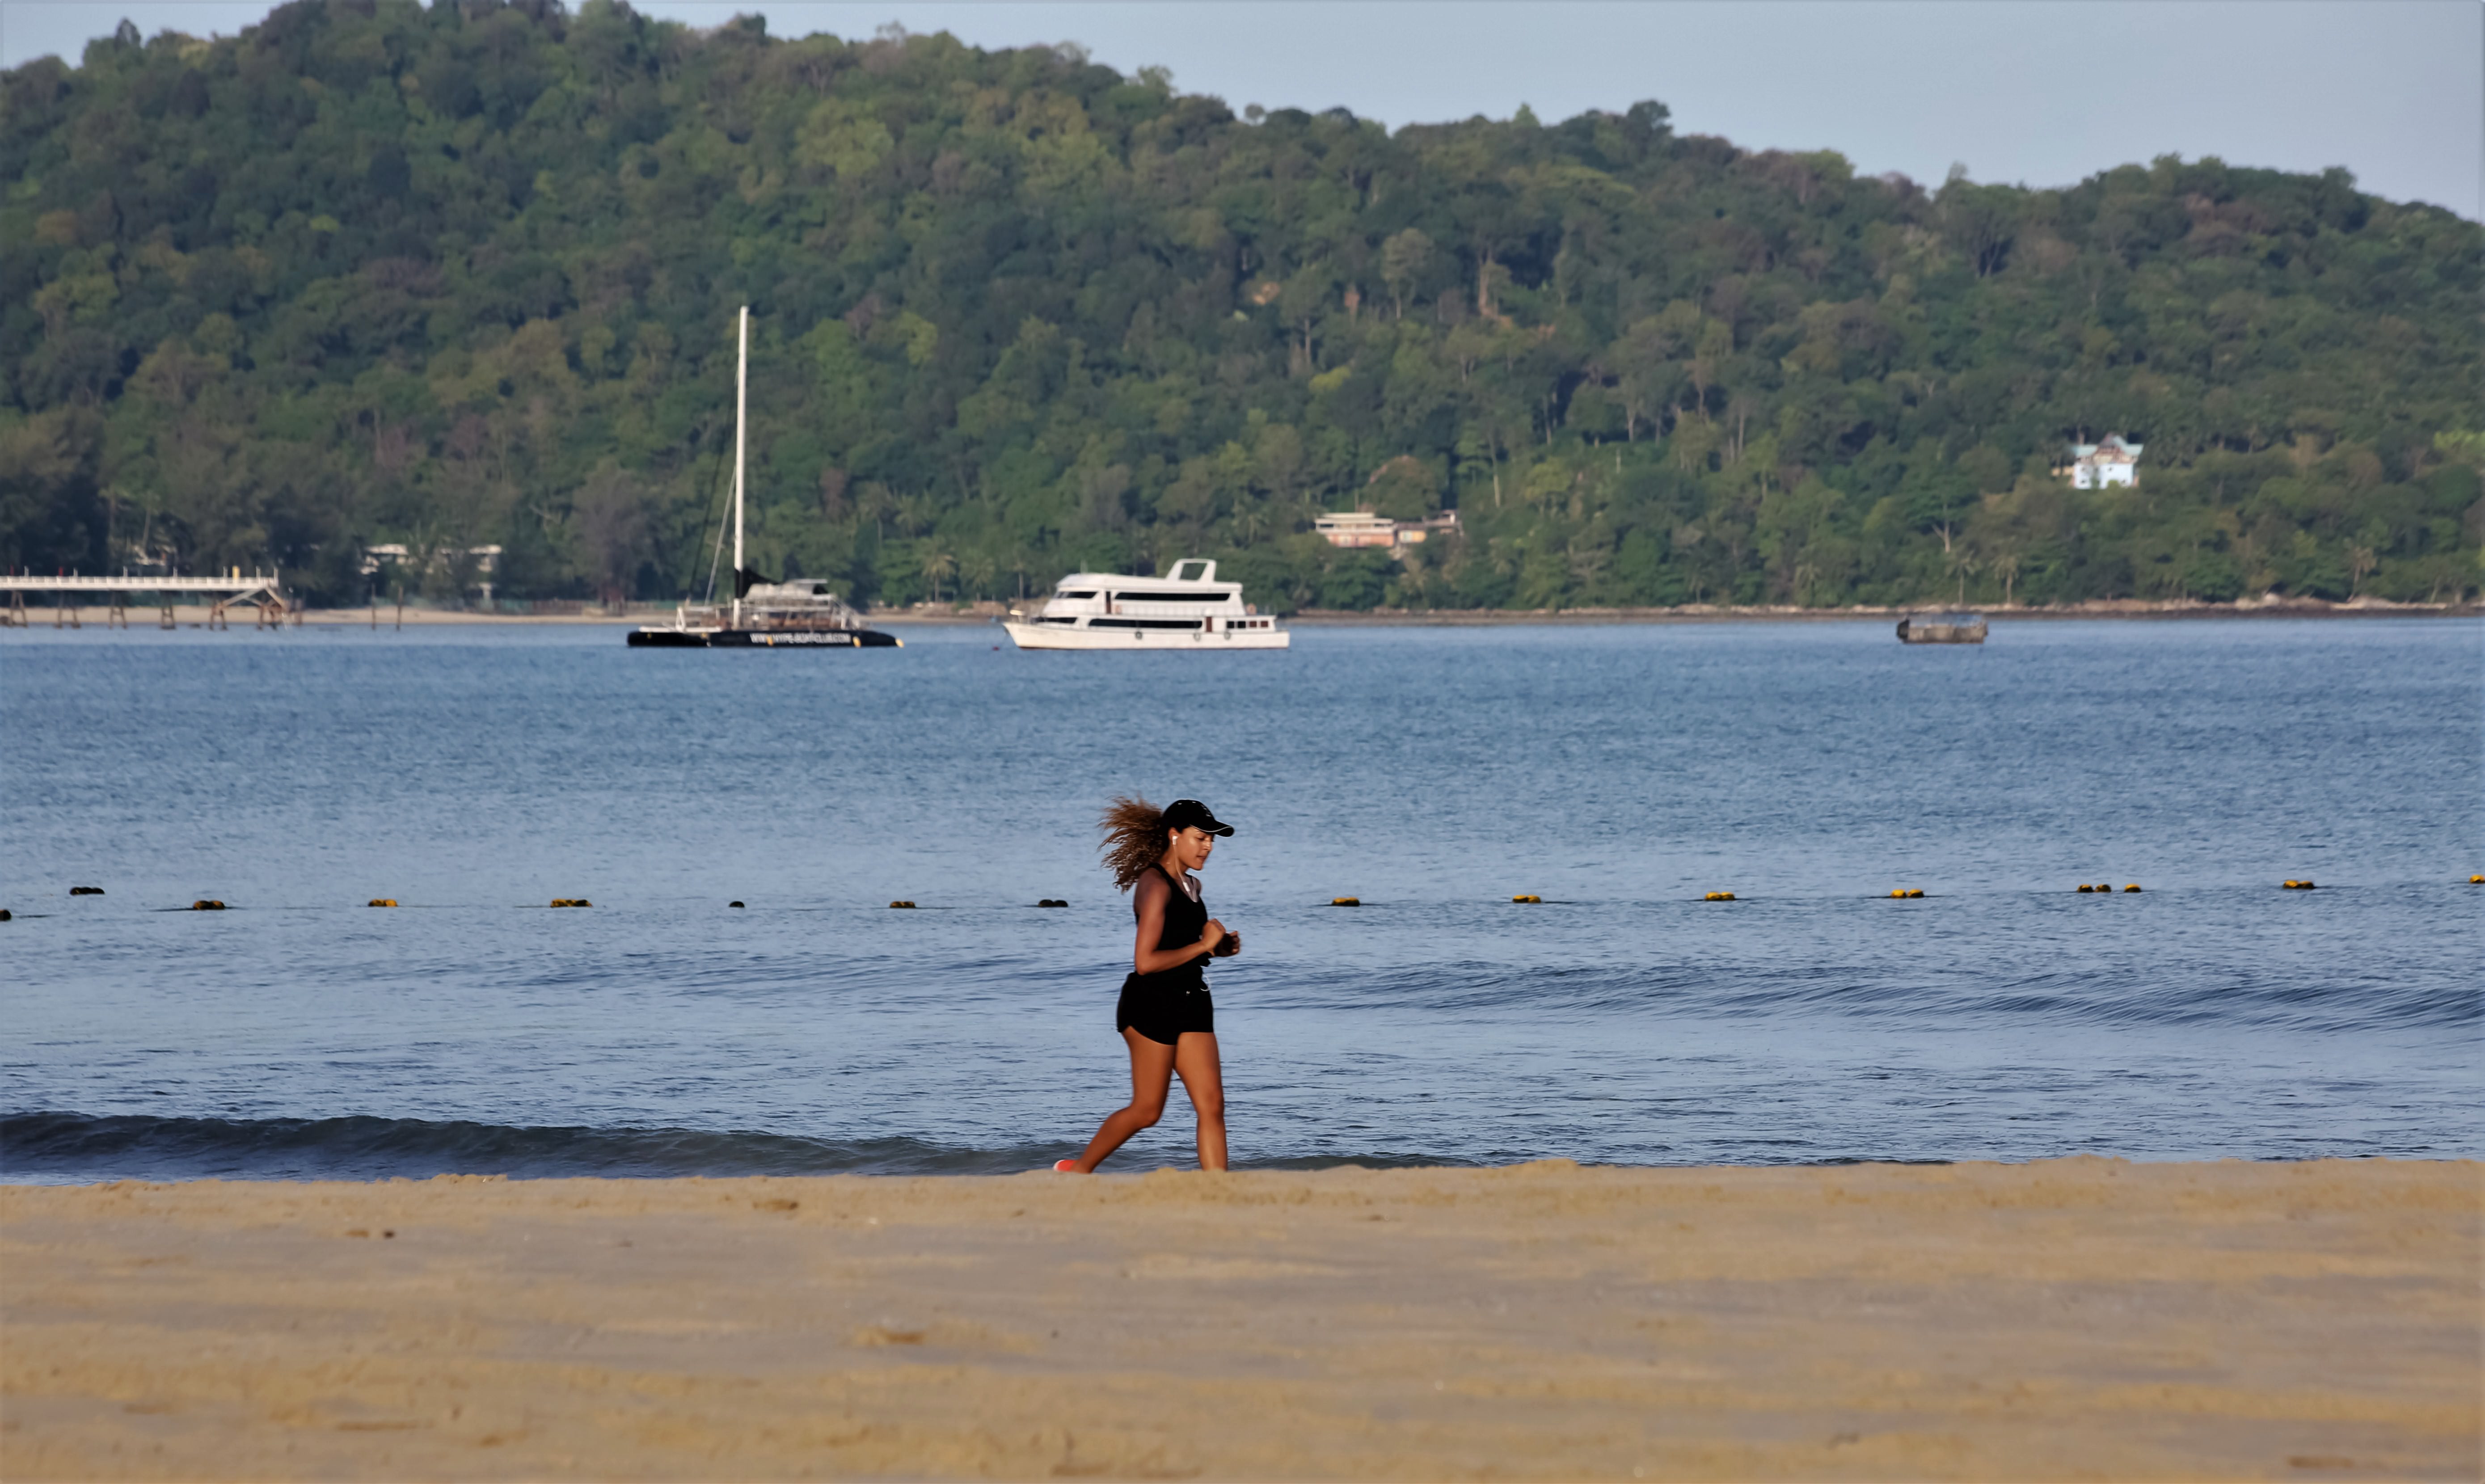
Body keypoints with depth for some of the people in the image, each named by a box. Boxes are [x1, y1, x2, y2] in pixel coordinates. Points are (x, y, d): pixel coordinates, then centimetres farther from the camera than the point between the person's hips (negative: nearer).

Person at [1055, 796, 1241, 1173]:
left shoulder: (1190, 886, 15)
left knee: (1212, 1106, -3)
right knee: (1147, 1110, 1)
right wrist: (1203, 945, -16)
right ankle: (1079, 1170, 21)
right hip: (1152, 1004, -8)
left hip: (1192, 1002, 8)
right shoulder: (1155, 886, -15)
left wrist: (1221, 947, 9)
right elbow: (1145, 962, -23)